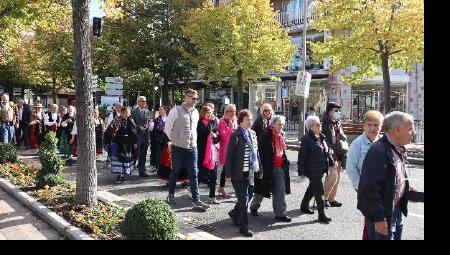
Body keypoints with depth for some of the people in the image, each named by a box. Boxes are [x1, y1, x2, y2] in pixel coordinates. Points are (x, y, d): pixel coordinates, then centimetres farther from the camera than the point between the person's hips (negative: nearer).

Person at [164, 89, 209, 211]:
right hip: (178, 147, -4)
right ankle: (171, 195, 30)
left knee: (194, 174, 1)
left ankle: (196, 201, 2)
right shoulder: (176, 110, -9)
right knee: (175, 172, 11)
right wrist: (170, 141, 5)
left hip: (192, 147, 4)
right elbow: (167, 127, -2)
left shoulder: (195, 112, 9)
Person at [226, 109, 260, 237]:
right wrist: (228, 174, -12)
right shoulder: (235, 135, -10)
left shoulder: (253, 134, 10)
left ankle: (234, 213, 39)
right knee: (244, 199, -3)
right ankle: (244, 226, 9)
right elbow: (229, 155, -10)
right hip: (239, 173, -7)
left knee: (249, 196, 15)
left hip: (251, 172, 7)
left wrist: (258, 169, 14)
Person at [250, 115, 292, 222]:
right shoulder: (266, 135, -13)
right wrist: (263, 166, -18)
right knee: (262, 190, 10)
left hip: (280, 167, 6)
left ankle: (280, 214, 10)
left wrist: (285, 161, 14)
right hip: (268, 167, -6)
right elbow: (262, 152, -16)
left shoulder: (281, 135, 11)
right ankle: (254, 207, 33)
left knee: (280, 191, 4)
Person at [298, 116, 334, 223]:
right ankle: (321, 214, 4)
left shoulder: (321, 137, 10)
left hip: (320, 169, 9)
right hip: (312, 170, -9)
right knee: (319, 191, -5)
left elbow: (326, 151, 22)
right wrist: (302, 172, -16)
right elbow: (301, 156, -16)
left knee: (312, 189, 21)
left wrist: (331, 162, 15)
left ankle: (304, 206, 39)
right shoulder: (307, 139, -16)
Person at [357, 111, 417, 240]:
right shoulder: (379, 151, -23)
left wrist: (407, 190, 5)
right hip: (383, 215, -9)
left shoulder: (398, 150, 7)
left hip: (396, 210, 9)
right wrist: (379, 218, -23)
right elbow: (370, 188, -26)